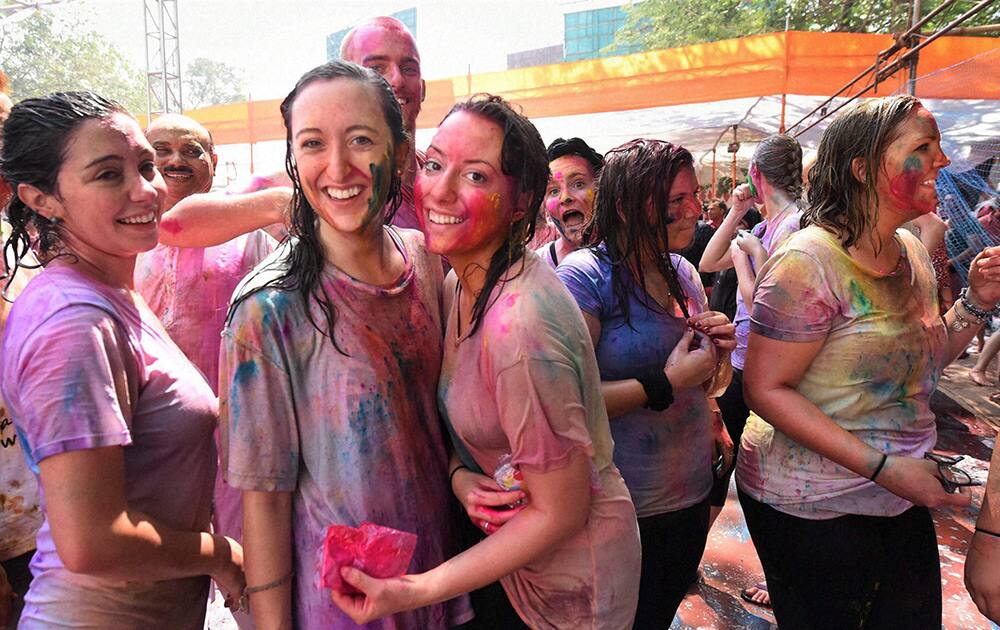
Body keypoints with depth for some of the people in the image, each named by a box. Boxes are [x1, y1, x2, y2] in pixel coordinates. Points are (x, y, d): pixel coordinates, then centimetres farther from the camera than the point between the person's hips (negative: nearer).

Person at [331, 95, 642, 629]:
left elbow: (561, 513, -24)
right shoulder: (461, 283, -6)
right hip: (510, 541, 7)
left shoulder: (518, 328, -33)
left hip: (571, 576, -7)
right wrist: (461, 476, -15)